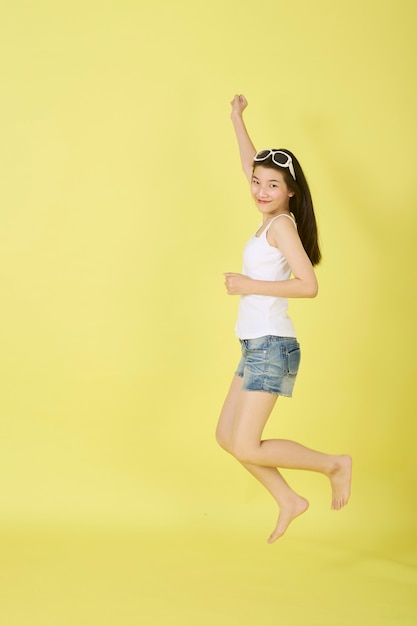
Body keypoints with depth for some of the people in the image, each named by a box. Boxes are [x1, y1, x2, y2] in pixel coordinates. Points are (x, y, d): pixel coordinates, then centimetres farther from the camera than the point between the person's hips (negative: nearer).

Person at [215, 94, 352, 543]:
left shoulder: (282, 224, -13)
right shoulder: (272, 218, 10)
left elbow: (308, 285, -23)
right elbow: (249, 164, 25)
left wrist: (250, 285, -20)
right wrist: (237, 119, 33)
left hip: (272, 346, -9)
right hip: (258, 346, 9)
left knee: (247, 448, -9)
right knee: (227, 436, 12)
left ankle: (335, 464, 7)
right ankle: (289, 501, 21)